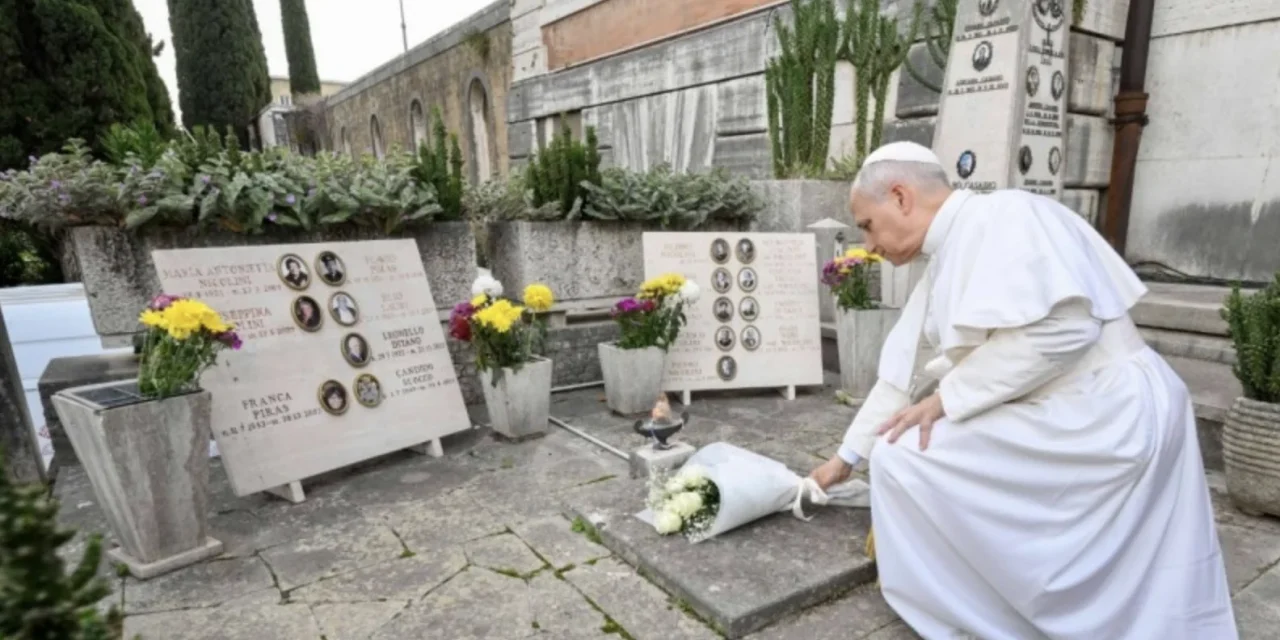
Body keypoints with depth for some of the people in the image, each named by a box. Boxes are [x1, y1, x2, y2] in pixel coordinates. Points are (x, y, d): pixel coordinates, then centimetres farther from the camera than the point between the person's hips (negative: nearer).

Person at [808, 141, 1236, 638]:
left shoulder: (1005, 215, -14)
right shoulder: (942, 270, 14)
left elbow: (1061, 326, -28)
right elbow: (902, 375, 19)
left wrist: (947, 398, -18)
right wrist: (847, 456, 24)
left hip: (1103, 421, -10)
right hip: (1064, 421, 10)